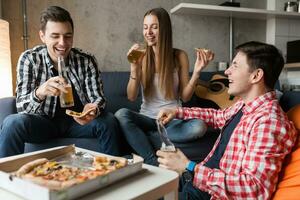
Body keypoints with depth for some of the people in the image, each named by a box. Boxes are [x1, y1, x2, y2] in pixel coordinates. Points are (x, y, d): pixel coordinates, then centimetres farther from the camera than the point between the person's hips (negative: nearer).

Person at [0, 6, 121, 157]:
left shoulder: (87, 61, -9)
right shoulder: (29, 59, -11)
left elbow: (97, 97, -9)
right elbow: (21, 106, -16)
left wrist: (93, 109, -35)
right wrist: (39, 93, -41)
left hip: (77, 121, 1)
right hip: (44, 121, 0)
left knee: (108, 121, -25)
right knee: (13, 123, -29)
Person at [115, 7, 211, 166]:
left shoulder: (179, 56, -1)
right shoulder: (142, 57, 0)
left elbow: (185, 97, 0)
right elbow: (131, 97, -5)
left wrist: (196, 72, -15)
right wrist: (134, 67, -18)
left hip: (173, 119, 0)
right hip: (147, 118, 0)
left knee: (199, 126, -31)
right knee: (121, 114, -30)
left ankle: (141, 140, -18)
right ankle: (153, 163, -23)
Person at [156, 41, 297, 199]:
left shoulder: (268, 122, -27)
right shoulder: (244, 105, 2)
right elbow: (218, 116, 23)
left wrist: (189, 169, -34)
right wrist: (177, 112, 13)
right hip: (205, 178, 8)